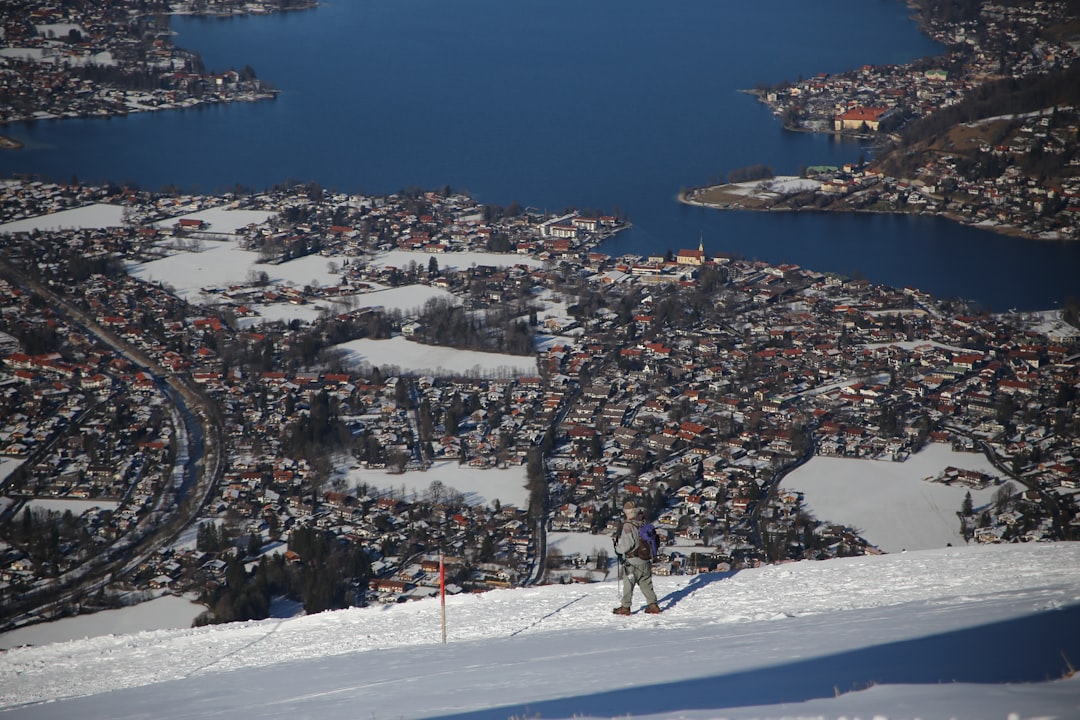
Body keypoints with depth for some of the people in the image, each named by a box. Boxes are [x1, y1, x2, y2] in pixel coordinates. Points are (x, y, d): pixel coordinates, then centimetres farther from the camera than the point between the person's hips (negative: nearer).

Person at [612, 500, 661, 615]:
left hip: (632, 562, -6)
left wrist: (618, 549, -3)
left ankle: (625, 607, 12)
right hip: (646, 561, 6)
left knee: (628, 584, 6)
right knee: (646, 583, 15)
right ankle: (653, 605, 13)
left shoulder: (627, 526, -17)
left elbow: (626, 544, -21)